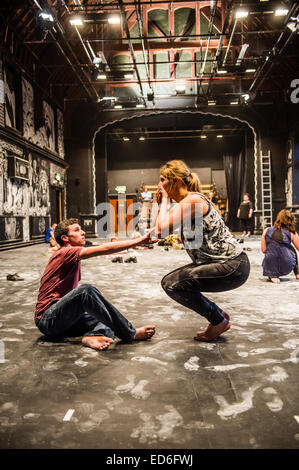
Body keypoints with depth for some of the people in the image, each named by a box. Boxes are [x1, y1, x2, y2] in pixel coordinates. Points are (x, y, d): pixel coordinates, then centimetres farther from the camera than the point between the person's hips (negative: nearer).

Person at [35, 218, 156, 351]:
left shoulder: (74, 259, 19)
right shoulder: (64, 253, -12)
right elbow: (105, 249, -21)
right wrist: (140, 240, -19)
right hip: (48, 319, -9)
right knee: (86, 290, -33)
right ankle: (130, 334, -26)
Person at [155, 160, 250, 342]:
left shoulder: (192, 200, -18)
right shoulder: (186, 202, 12)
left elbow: (161, 229, -29)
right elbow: (160, 233, 11)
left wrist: (164, 201, -13)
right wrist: (162, 204, 5)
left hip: (233, 267, -10)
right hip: (221, 264, 10)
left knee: (174, 285, -16)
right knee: (169, 281, 10)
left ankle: (219, 321, 4)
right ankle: (218, 314, 20)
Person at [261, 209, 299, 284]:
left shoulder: (266, 231, 2)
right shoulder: (292, 234, -2)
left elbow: (263, 250, 5)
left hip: (270, 268, 1)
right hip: (286, 268, -1)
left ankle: (273, 275, 14)